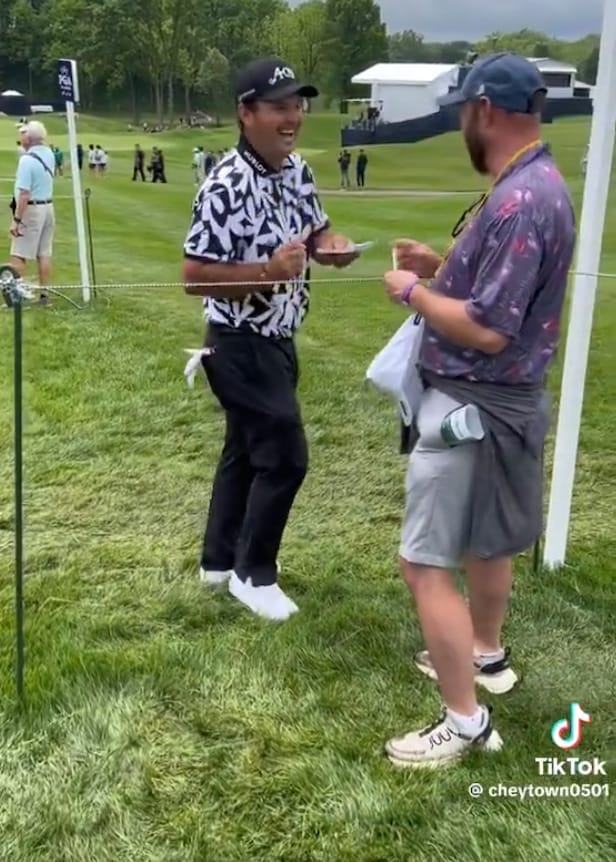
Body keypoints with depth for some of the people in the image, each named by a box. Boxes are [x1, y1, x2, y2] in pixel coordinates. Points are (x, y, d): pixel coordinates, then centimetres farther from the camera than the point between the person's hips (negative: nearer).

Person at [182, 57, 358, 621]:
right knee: (285, 456, -5)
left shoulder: (298, 171, 3)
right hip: (241, 344, -9)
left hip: (278, 339, 9)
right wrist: (269, 270, -31)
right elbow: (194, 277, -23)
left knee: (247, 448, 19)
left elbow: (315, 231, 17)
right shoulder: (226, 187, -23)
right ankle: (253, 573, 15)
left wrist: (331, 247, -6)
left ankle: (221, 558, 36)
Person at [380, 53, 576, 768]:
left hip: (473, 407, -11)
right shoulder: (536, 185, 9)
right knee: (487, 540, 25)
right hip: (501, 398, 11)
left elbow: (488, 330, -28)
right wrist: (443, 268, 10)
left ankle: (465, 723, 7)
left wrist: (413, 293, -14)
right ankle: (486, 655, 45)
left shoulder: (517, 202, -25)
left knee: (426, 564, -4)